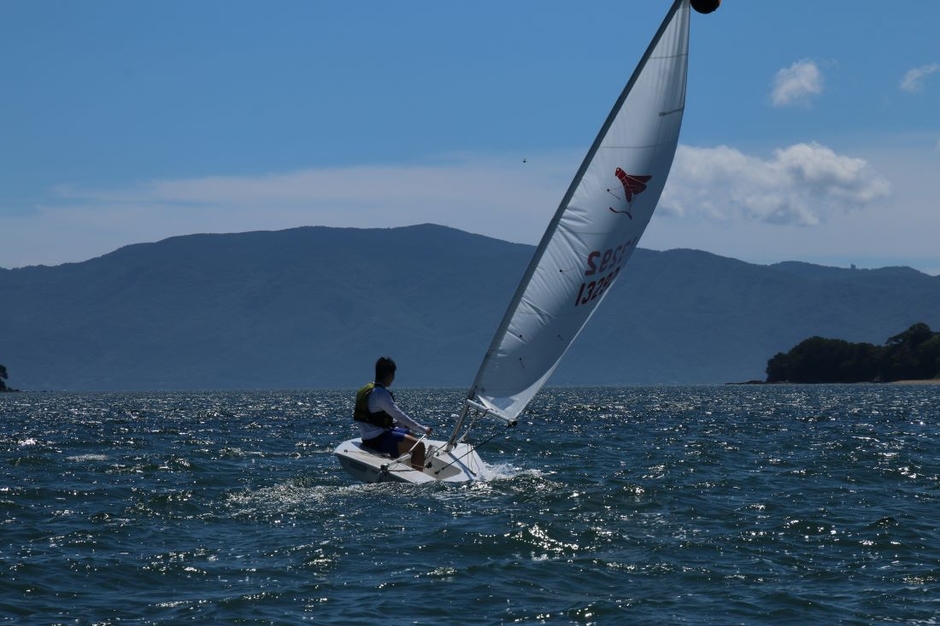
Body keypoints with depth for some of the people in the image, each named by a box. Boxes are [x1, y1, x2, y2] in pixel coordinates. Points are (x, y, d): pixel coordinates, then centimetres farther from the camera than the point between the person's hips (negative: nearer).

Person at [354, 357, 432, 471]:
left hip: (369, 437, 10)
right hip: (378, 440, -10)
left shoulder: (366, 390, 11)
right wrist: (423, 429, -13)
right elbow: (399, 416, -21)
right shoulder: (380, 393, -20)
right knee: (419, 445, -15)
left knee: (409, 433, 31)